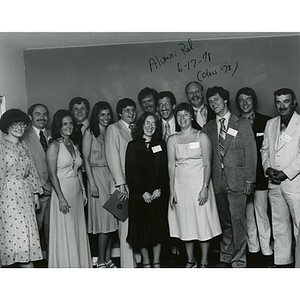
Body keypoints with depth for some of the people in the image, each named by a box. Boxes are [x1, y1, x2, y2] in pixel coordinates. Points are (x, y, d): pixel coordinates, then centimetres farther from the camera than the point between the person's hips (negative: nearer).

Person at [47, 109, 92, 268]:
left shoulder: (73, 145, 12)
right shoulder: (54, 146, -9)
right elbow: (53, 174, -13)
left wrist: (83, 190, 10)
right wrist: (61, 198, -17)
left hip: (76, 192, 7)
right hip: (62, 191, -7)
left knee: (78, 232, 12)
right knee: (64, 233, 1)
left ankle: (79, 264, 24)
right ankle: (65, 265, 14)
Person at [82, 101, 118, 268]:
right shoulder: (90, 133, -2)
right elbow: (86, 159, -6)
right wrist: (92, 183, -12)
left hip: (111, 175, 5)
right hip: (97, 175, -5)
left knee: (111, 220, 5)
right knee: (104, 218, -7)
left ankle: (107, 258, 14)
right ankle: (101, 261, 4)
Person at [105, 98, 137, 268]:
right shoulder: (113, 129, 1)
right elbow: (113, 158, -6)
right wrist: (121, 185, -12)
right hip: (124, 185, -5)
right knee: (126, 225, -5)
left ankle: (139, 259, 13)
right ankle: (128, 264, 3)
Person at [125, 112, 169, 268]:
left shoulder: (160, 144, 7)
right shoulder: (133, 145, 2)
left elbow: (164, 170, 3)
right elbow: (130, 172, -3)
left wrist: (159, 189, -10)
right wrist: (143, 192, -10)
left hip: (158, 194, 1)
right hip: (139, 195, -1)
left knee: (158, 227, 5)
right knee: (141, 228, 4)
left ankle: (156, 262, 17)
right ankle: (146, 262, 18)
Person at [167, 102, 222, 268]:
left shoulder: (202, 137, 0)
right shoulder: (172, 139, 6)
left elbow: (207, 164, -5)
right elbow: (171, 165, 3)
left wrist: (205, 187, -14)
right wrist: (172, 190, -4)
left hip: (199, 184, -2)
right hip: (180, 185, 2)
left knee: (203, 222, 0)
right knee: (185, 223, 7)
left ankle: (204, 262, 13)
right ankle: (191, 260, 21)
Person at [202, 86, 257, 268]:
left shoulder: (242, 124, 3)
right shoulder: (208, 128, 12)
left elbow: (251, 153, 0)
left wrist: (249, 180, -6)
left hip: (237, 180, -3)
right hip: (218, 181, 3)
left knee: (238, 221, -3)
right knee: (224, 221, 9)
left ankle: (239, 262, 7)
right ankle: (225, 258, 22)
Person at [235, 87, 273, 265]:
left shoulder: (266, 122, 4)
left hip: (260, 176, -1)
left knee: (262, 214, 1)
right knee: (247, 215, 7)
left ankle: (267, 251, 13)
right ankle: (253, 250, 19)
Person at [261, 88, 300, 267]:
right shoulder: (270, 124, 15)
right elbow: (265, 149, 16)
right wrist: (268, 168, 0)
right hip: (274, 183, 5)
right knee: (279, 225, 11)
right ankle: (282, 261, 21)